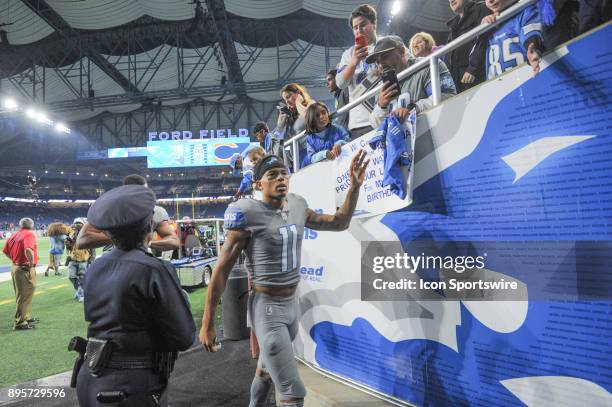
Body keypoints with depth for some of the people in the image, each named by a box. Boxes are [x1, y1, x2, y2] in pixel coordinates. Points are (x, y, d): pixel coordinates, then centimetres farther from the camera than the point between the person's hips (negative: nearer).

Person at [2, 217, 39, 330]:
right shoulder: (30, 234, -14)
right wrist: (32, 263, -19)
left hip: (15, 267, 8)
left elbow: (5, 251, 15)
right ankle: (20, 323, 5)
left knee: (21, 295, 20)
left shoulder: (13, 235, 9)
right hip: (25, 270, -8)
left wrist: (15, 260, 16)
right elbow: (28, 250, -30)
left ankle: (26, 317, 33)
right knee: (24, 296, 0)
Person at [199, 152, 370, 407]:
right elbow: (222, 270, -14)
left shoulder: (297, 207, 1)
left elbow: (340, 222, 12)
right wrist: (207, 324, -12)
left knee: (266, 370, 27)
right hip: (266, 308, -6)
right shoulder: (248, 215, -17)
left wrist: (355, 186, -2)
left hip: (292, 303, 7)